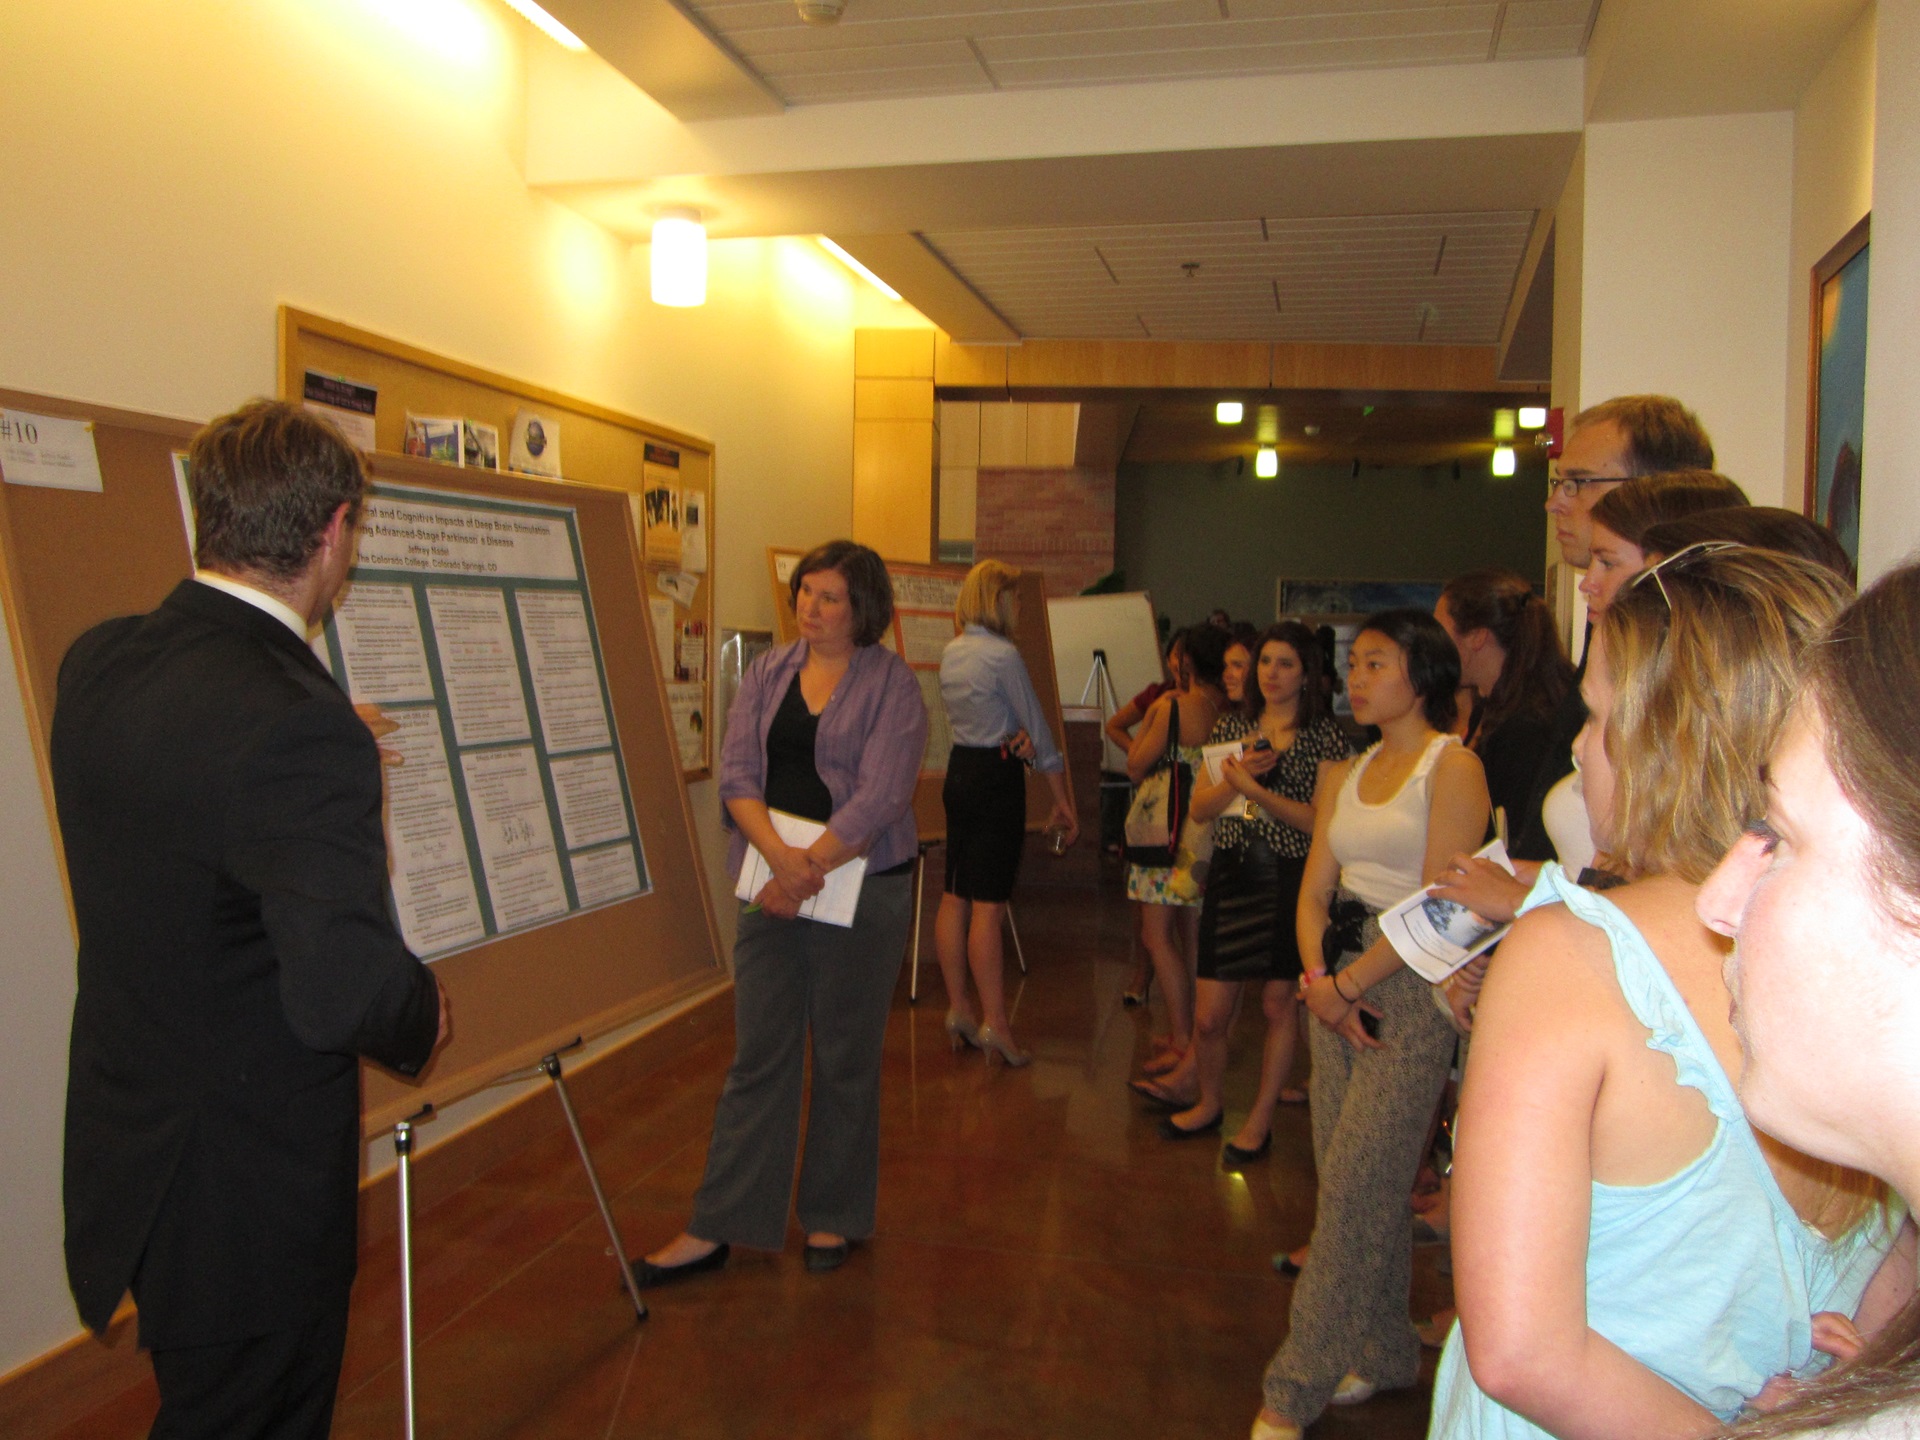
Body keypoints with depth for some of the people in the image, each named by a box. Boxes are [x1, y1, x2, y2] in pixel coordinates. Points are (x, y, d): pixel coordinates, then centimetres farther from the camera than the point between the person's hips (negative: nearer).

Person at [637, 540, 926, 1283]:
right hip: (772, 888, 4)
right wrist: (777, 853, -18)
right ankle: (715, 1229, 15)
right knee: (757, 1055, 8)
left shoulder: (893, 686, -6)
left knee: (845, 1058, 8)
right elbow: (736, 772, -2)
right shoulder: (767, 671, 8)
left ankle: (833, 1218, 26)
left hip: (861, 888, -3)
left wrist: (807, 869, -19)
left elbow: (878, 798, -15)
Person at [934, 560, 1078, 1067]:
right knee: (989, 905, -6)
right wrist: (1062, 800, -5)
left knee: (955, 896, 11)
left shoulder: (951, 653, 9)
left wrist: (1013, 735, -10)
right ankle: (994, 1024, 0)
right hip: (997, 778, -8)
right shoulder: (1004, 655, -15)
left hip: (960, 771, 8)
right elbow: (1039, 729, -10)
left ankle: (958, 1009, 19)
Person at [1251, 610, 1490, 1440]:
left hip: (1411, 991, -7)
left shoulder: (1453, 767, -8)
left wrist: (1349, 982, -13)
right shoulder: (1346, 776, 13)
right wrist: (1318, 978, -7)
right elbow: (1313, 894, 10)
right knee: (1365, 1187, 13)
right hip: (1337, 987, 7)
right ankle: (1385, 1355, 29)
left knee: (1353, 1193, -5)